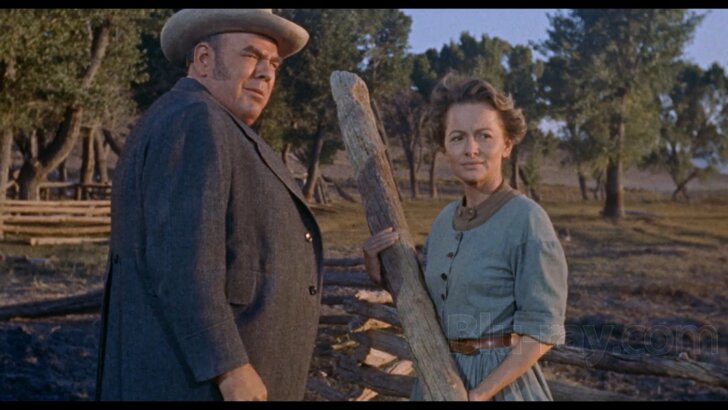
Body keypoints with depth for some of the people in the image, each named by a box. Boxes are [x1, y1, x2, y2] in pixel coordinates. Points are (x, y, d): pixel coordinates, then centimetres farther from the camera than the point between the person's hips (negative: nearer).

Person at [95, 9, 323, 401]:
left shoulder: (203, 130, 18)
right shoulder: (194, 124, -15)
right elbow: (179, 258, -24)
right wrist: (232, 368, -25)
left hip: (198, 364, 11)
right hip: (202, 377, -11)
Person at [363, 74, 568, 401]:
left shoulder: (527, 219, -15)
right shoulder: (445, 219, 4)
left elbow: (541, 330, -16)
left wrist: (479, 394, -22)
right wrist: (381, 274, -2)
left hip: (501, 381, -6)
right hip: (441, 378, 6)